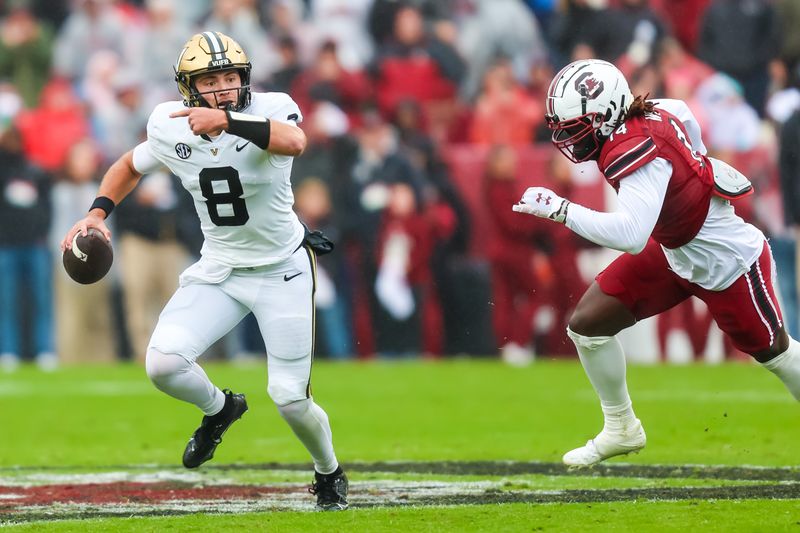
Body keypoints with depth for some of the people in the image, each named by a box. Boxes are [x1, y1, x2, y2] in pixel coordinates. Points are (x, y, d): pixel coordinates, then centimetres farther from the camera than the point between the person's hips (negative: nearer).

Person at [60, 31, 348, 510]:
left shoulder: (268, 111, -20)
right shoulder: (170, 127, -8)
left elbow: (294, 142, -45)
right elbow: (131, 166, 13)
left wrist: (227, 121, -54)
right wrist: (98, 214, -2)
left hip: (283, 271, -3)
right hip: (219, 270, 3)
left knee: (291, 399, -4)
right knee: (163, 364, -18)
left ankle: (329, 473, 30)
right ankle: (219, 409, 18)